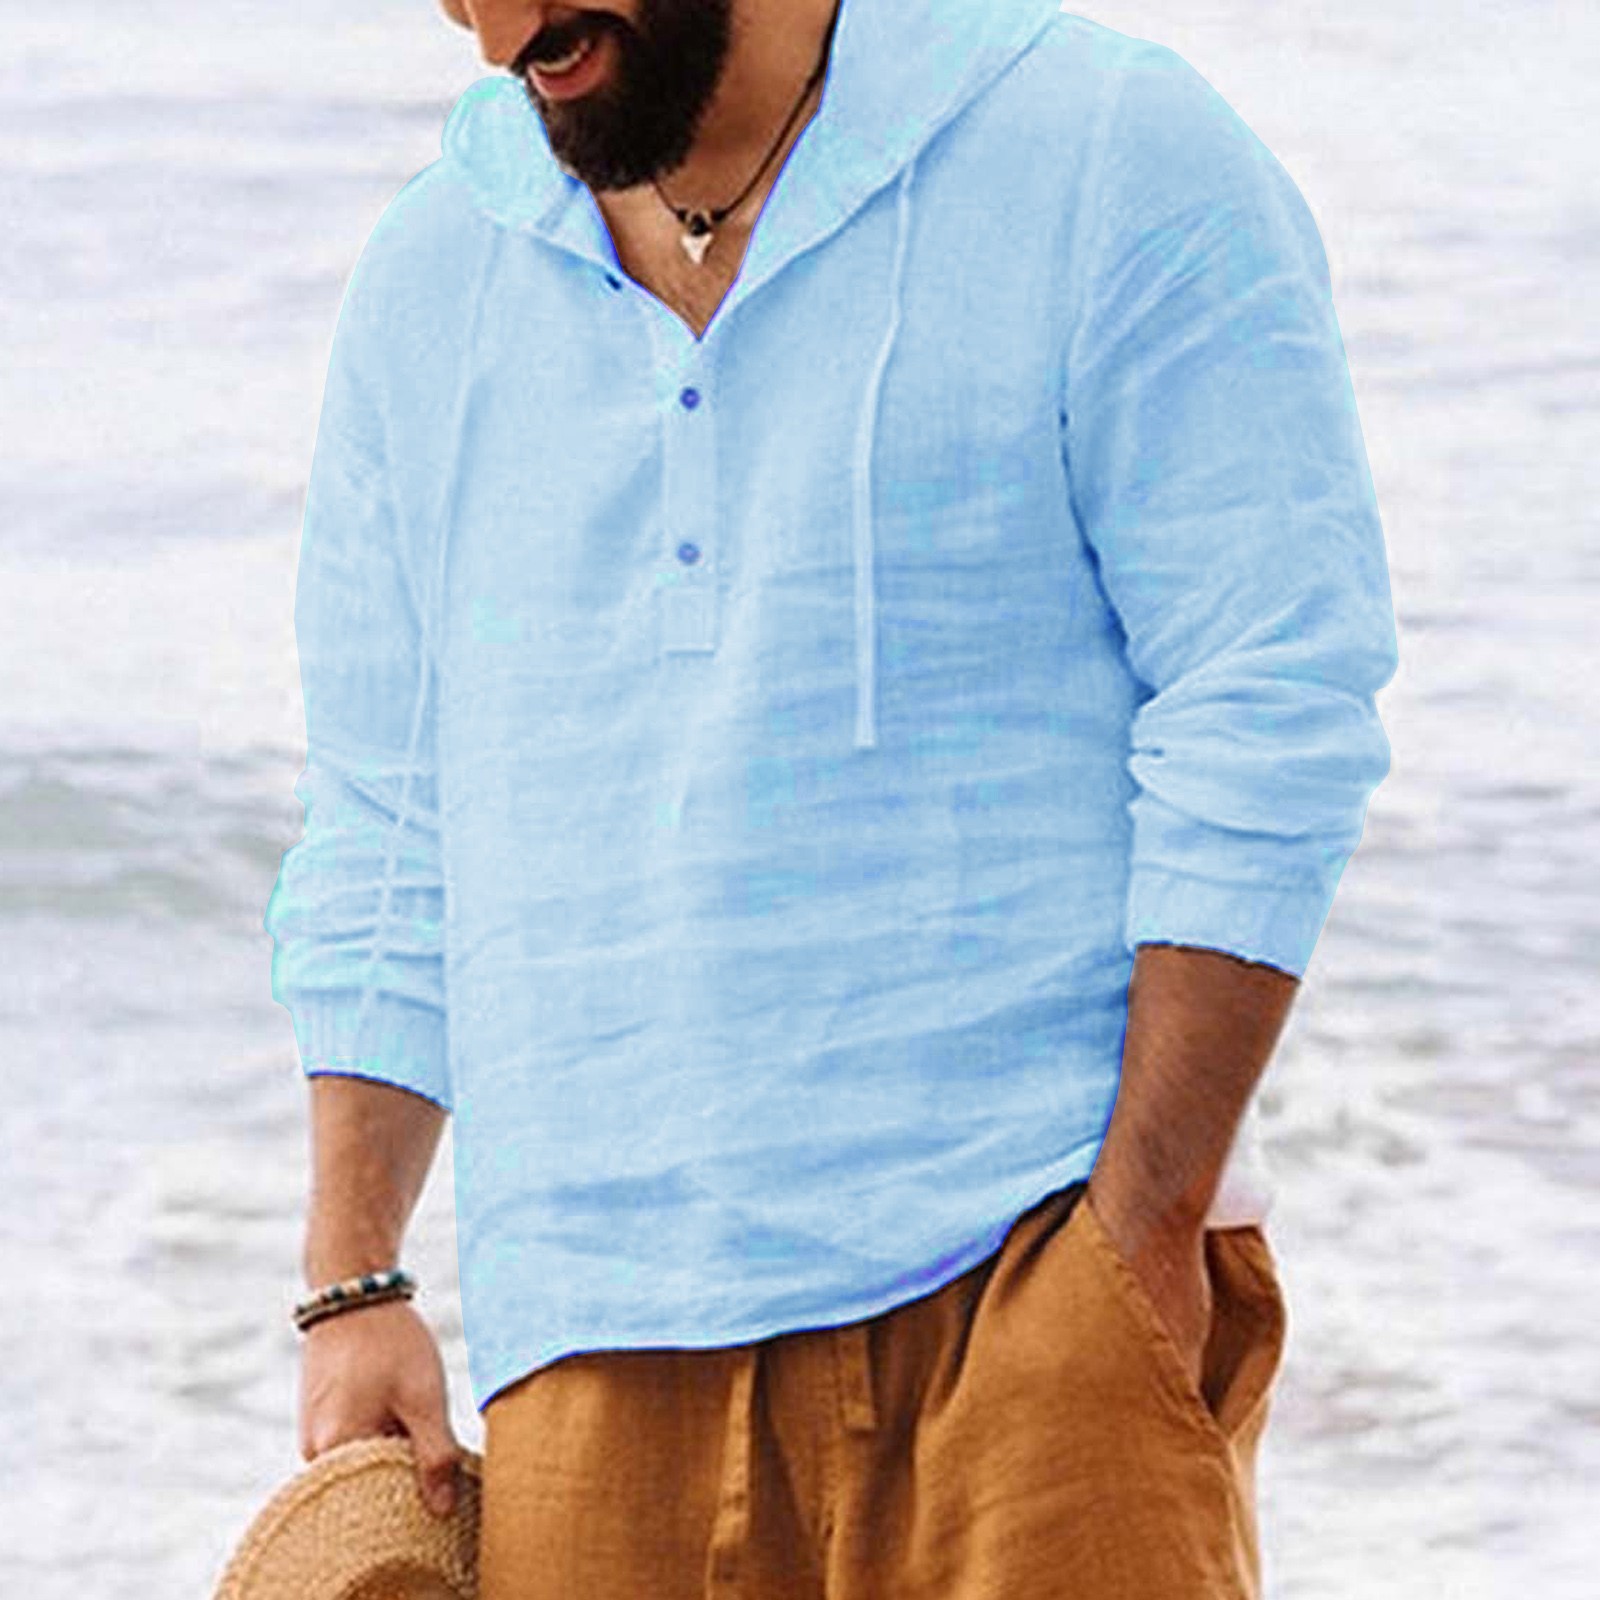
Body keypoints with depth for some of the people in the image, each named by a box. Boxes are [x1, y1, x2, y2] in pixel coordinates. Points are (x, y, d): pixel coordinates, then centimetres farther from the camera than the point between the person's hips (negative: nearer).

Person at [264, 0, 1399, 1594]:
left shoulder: (1115, 165, -2)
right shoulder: (432, 280, 13)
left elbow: (1272, 726, -7)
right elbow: (384, 831, 17)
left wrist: (1146, 1228, -13)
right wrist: (354, 1287, 7)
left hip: (1027, 1269, -4)